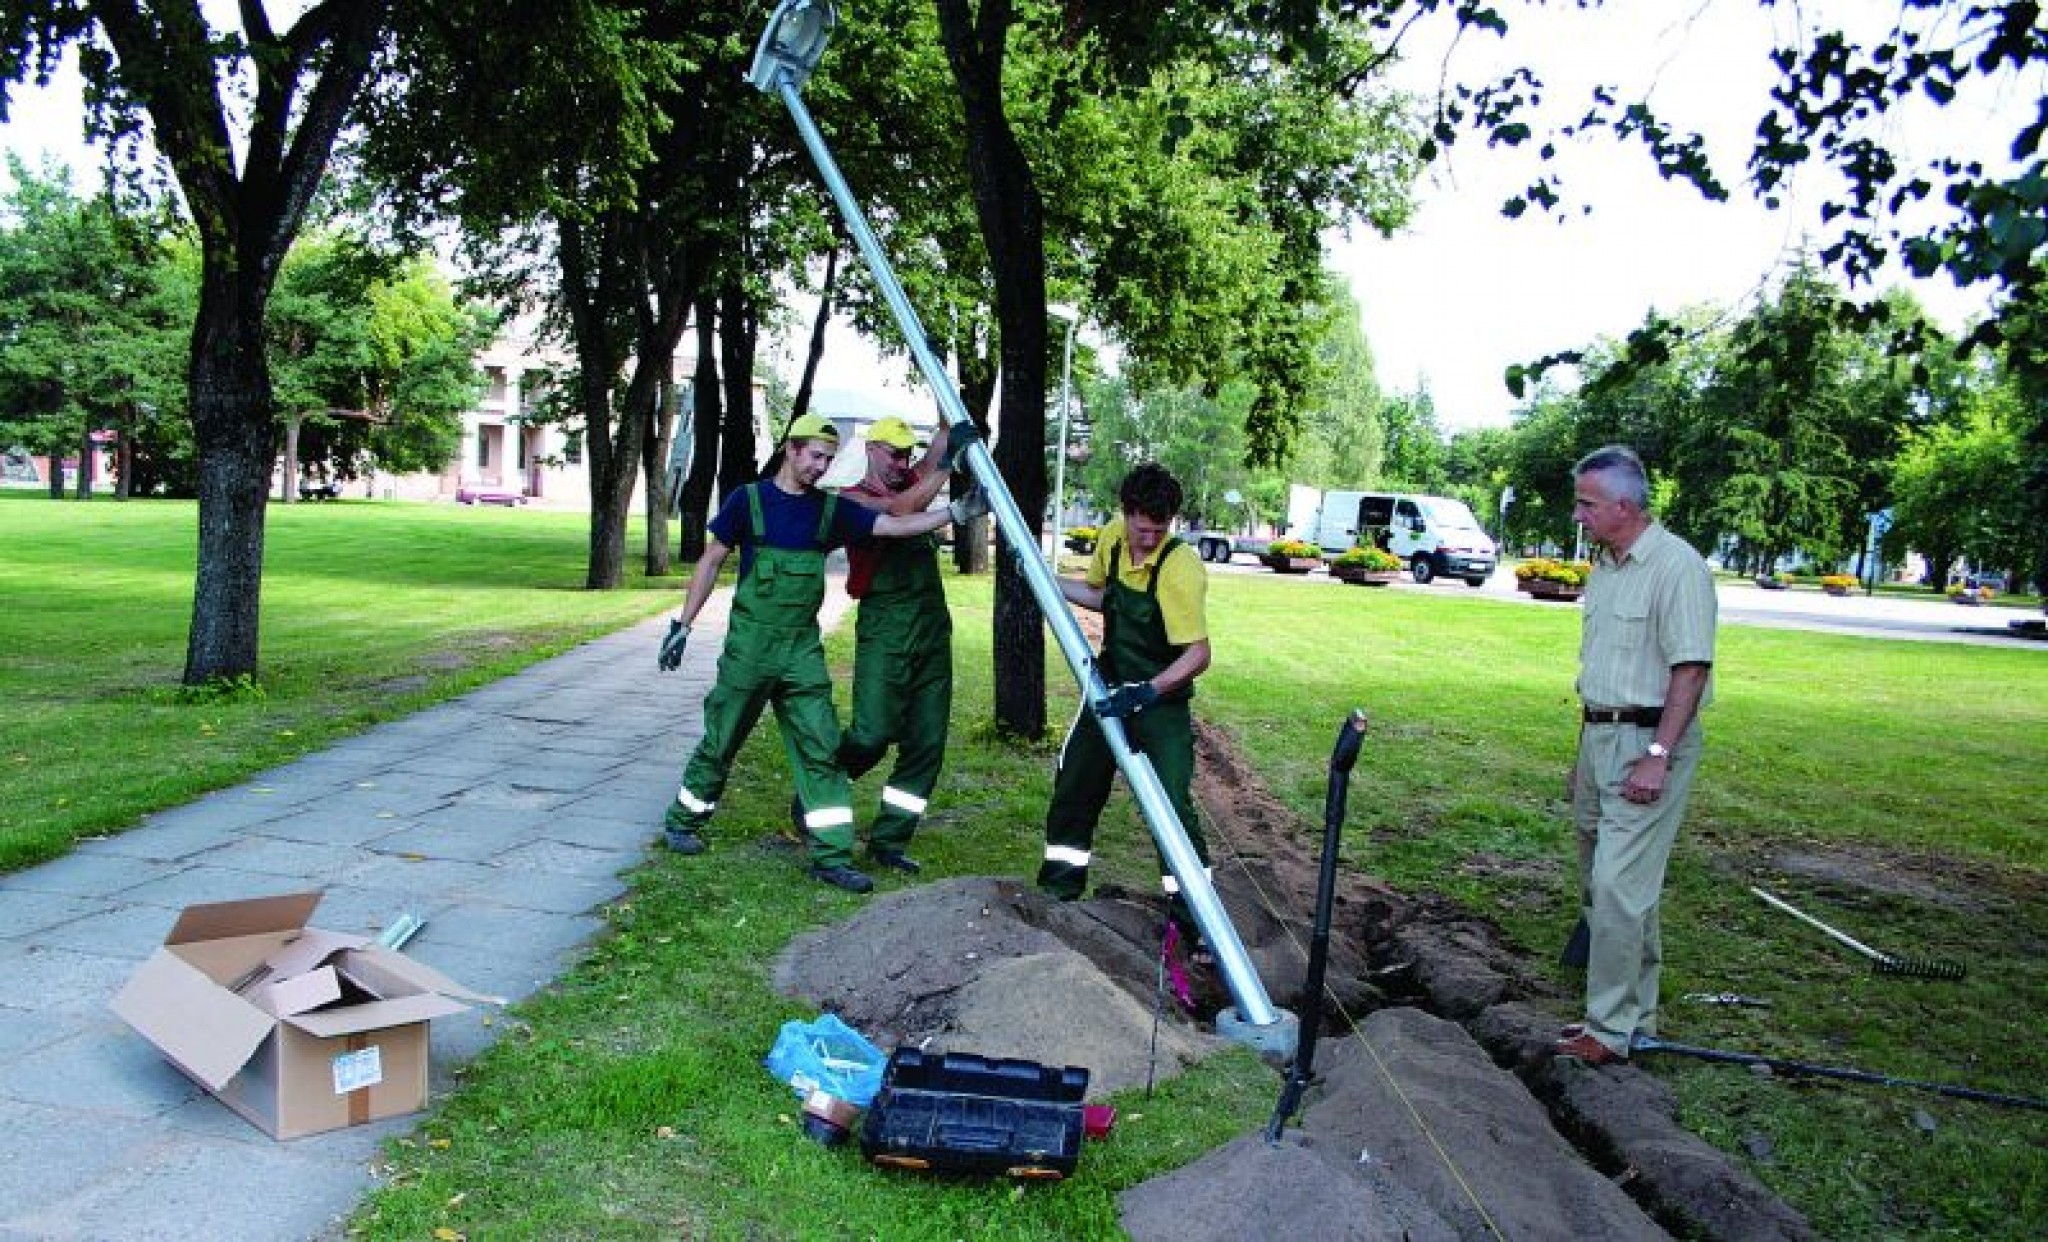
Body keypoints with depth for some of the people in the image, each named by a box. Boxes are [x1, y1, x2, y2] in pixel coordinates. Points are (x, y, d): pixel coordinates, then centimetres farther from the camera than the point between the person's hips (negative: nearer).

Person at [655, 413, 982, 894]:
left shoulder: (830, 509, 4)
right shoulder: (749, 500, -3)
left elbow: (897, 525, -3)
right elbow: (711, 561, 2)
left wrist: (957, 511, -16)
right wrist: (682, 626, 0)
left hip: (803, 649, 3)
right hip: (750, 644, -3)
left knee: (820, 750, -2)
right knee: (720, 743, 8)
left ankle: (832, 856, 1)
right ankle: (680, 822, 30)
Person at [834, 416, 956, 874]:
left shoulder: (913, 485, 17)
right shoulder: (852, 499, -1)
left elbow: (947, 437, 10)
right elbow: (899, 510, -21)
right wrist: (945, 466, -24)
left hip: (933, 629, 6)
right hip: (885, 630, -6)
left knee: (927, 742, 2)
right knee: (872, 734, -12)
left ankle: (890, 840, 11)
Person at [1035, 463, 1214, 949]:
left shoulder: (1180, 568, -26)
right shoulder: (1113, 536, -6)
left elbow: (1199, 654, -29)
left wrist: (1147, 691, -37)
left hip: (1161, 700, -6)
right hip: (1110, 688, 7)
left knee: (1172, 802, -13)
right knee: (1074, 782, 13)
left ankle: (1192, 910, 1)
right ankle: (1061, 881, 31)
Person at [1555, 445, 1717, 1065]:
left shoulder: (1676, 566, -14)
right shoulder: (1605, 565, 14)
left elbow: (1691, 669, -18)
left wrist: (1658, 755, -23)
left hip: (1649, 741, -9)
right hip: (1599, 735, 9)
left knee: (1619, 885, -10)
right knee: (1600, 880, 13)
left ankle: (1613, 1030, -1)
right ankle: (1636, 1014, 25)